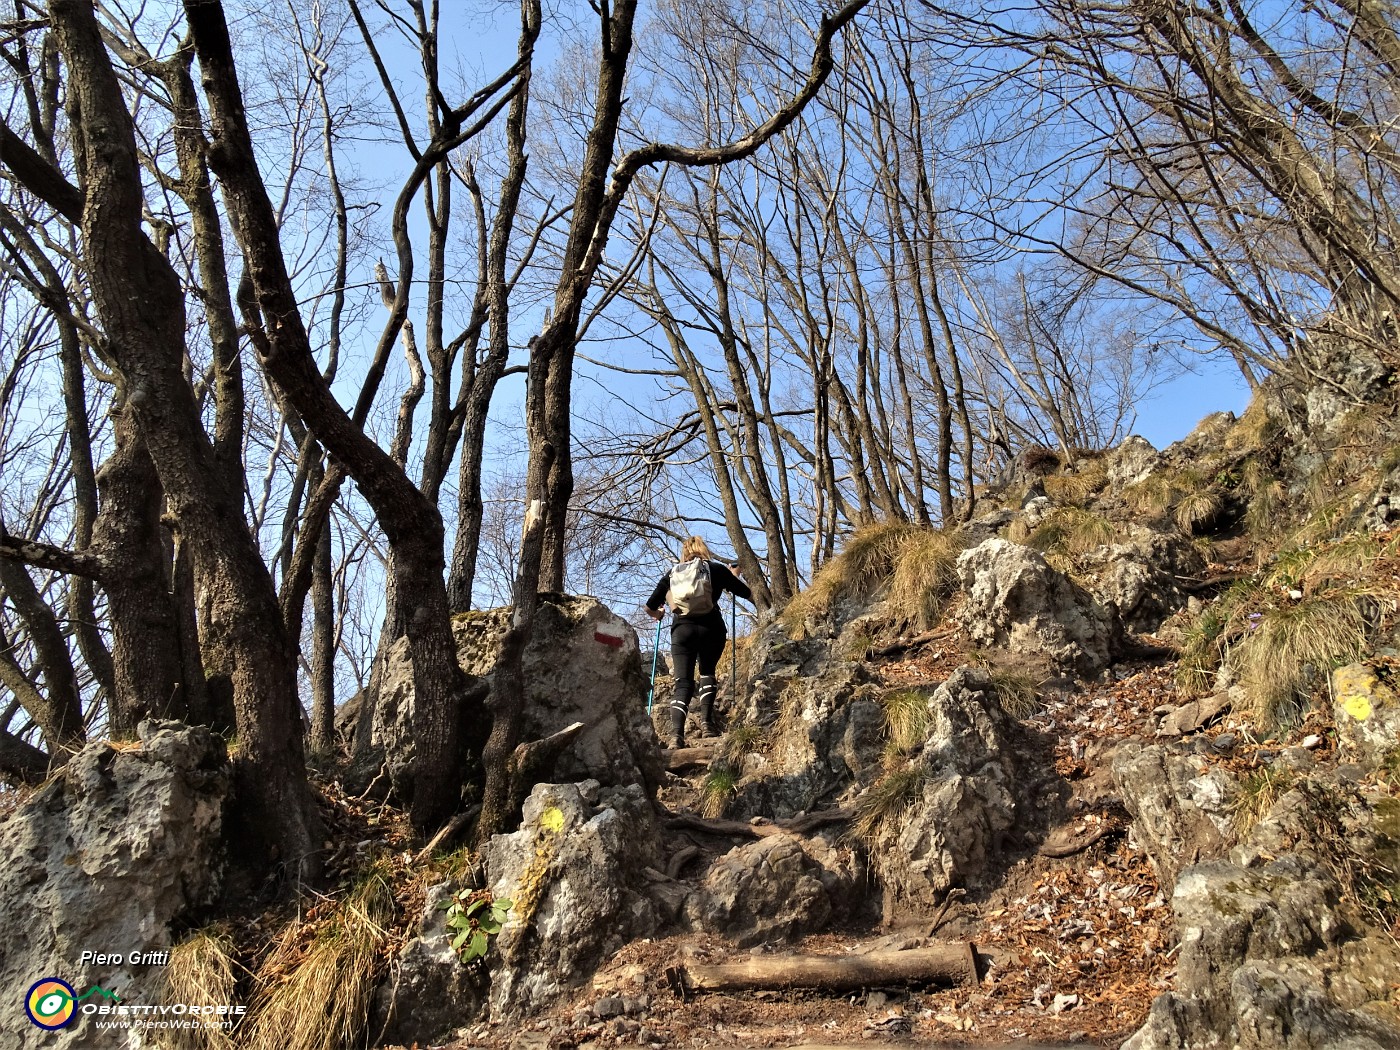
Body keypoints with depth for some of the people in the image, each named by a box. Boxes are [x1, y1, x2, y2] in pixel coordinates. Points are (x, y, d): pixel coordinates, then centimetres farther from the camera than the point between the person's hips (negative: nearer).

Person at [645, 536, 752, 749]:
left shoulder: (672, 574, 16)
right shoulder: (716, 569, 10)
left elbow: (649, 606, 16)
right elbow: (749, 595, 12)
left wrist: (657, 615, 40)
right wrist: (733, 576, 31)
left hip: (681, 630, 1)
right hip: (710, 628, -1)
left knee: (683, 683, 0)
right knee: (707, 672, 22)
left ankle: (676, 734, -16)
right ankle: (706, 720, 5)